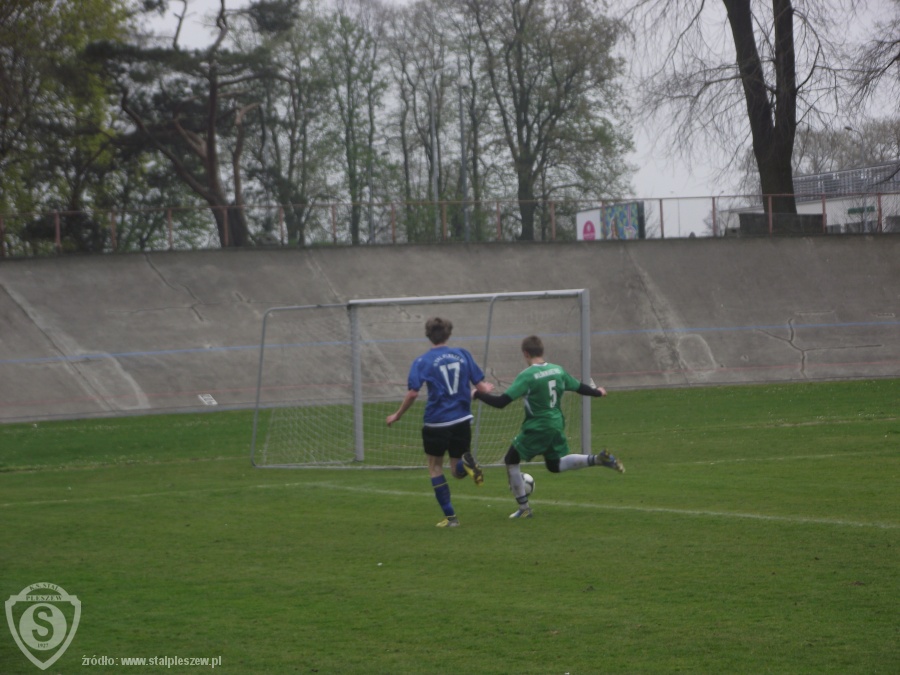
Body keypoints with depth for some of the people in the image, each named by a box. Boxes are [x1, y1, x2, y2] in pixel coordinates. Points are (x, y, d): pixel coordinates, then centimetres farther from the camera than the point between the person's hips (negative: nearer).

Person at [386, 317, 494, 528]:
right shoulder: (462, 354, 3)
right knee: (458, 470, 17)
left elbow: (413, 393, -15)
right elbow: (480, 386, 3)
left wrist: (397, 415, -1)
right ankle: (466, 463, -21)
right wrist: (488, 389, 27)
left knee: (435, 467, 17)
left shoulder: (422, 362, -5)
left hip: (436, 422, -3)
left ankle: (450, 516, 10)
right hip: (462, 421, 3)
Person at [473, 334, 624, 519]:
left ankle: (523, 509, 10)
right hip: (557, 424, 7)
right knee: (555, 465, 24)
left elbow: (501, 401, -22)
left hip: (536, 428, -7)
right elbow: (579, 387, 14)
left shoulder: (527, 376, -18)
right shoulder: (557, 370, 1)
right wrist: (598, 392, 35)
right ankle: (598, 459, 5)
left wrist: (477, 394, -9)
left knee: (511, 460, 10)